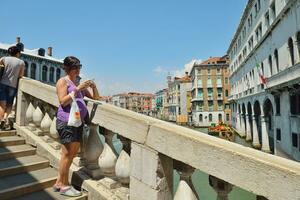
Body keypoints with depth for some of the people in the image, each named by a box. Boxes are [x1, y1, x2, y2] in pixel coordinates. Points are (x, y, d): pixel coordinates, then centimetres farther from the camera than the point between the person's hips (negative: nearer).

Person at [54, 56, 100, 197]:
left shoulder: (79, 82, 19)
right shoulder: (63, 81, 0)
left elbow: (96, 97, 16)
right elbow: (63, 101, -13)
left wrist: (93, 87, -3)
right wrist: (77, 89, -18)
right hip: (66, 121, -7)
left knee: (73, 154, 11)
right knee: (67, 154, -3)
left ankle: (59, 183, 24)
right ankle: (64, 186, 11)